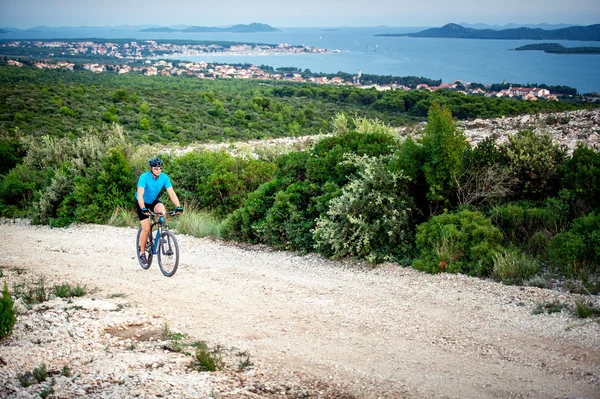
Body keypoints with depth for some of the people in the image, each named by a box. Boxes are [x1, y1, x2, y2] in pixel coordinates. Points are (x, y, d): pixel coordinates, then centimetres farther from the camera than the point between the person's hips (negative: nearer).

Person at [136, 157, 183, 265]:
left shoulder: (164, 177, -18)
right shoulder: (144, 177, -29)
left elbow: (171, 193, -22)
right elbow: (140, 195, -37)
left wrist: (178, 206, -37)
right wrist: (143, 209, -51)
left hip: (154, 201, 3)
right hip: (142, 203, -3)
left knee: (162, 210, -32)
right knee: (146, 228, -11)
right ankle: (142, 252, 6)